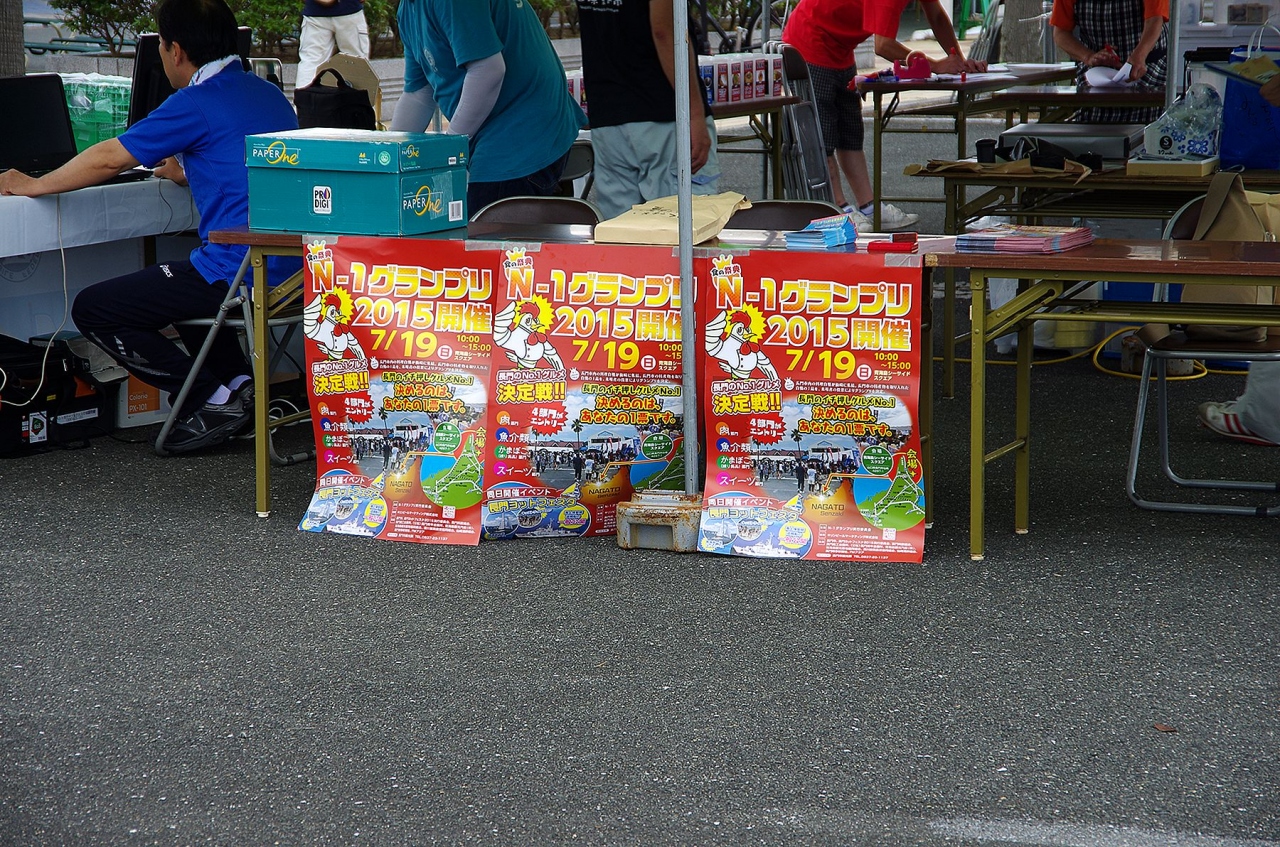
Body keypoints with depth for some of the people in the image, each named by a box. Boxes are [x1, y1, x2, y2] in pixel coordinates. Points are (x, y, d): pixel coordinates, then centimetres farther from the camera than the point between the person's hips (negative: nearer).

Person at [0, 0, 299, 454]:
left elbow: (109, 159, -7)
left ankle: (213, 401, -2)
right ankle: (238, 383, 19)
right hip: (289, 271, 9)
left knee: (92, 310, 0)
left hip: (237, 276, -9)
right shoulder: (267, 94, 13)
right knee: (176, 280, 37)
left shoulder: (197, 104, -12)